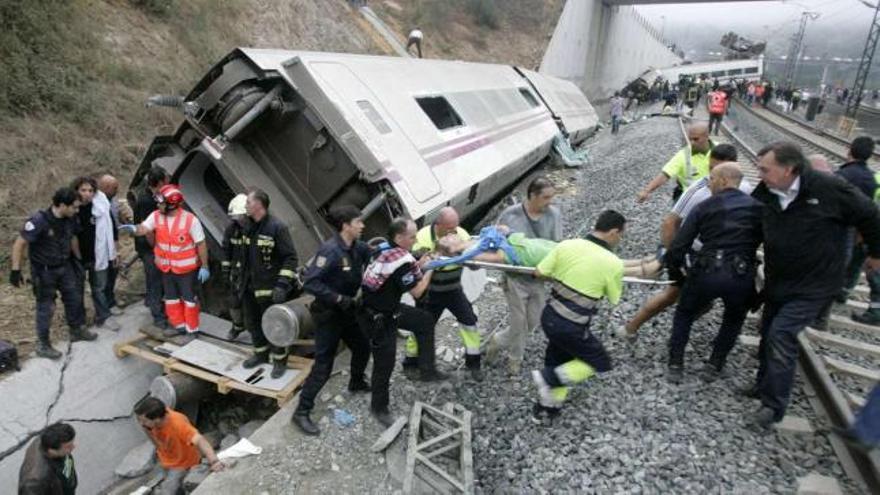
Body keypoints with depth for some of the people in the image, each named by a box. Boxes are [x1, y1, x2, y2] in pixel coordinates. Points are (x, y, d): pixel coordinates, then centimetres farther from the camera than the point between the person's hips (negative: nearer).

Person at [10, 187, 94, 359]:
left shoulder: (70, 219, -7)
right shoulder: (39, 221, -27)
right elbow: (19, 244, -20)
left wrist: (78, 258, 20)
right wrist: (15, 270, -20)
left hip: (65, 266, 6)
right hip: (44, 271, -6)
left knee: (74, 298, 15)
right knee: (46, 307, 3)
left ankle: (76, 330, 35)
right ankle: (43, 345, 18)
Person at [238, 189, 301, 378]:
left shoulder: (277, 227, -18)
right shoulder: (250, 227, 8)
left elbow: (291, 258, -20)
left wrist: (282, 284, -26)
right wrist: (243, 279, 21)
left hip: (270, 289, -8)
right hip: (250, 287, 8)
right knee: (253, 323, 18)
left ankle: (280, 360, 19)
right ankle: (261, 353, 37)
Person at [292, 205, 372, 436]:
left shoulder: (358, 248, -2)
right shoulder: (330, 250, -26)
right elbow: (310, 283, -29)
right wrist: (338, 299, -29)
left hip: (347, 311, 8)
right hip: (328, 314, -8)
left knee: (362, 347, 23)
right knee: (323, 365, -5)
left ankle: (356, 382, 50)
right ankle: (301, 412, 6)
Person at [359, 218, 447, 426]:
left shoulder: (385, 249, -3)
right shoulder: (402, 260, -27)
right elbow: (417, 292, -16)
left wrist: (418, 265, -1)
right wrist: (430, 269, -5)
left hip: (388, 308, 9)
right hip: (377, 319, -9)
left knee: (425, 320, 16)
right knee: (385, 362, 3)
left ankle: (427, 370, 26)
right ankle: (379, 407, 24)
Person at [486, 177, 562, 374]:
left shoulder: (554, 215, -9)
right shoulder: (510, 215, -15)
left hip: (540, 277, 4)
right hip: (516, 278, -3)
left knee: (533, 321, 15)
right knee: (519, 322, 8)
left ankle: (497, 341, 40)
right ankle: (515, 358, 37)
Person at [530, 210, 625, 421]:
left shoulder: (567, 245, -5)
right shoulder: (614, 264, -14)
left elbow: (539, 273, -1)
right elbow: (613, 298, 2)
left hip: (549, 316, 6)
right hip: (572, 327, -6)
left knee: (558, 360, 28)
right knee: (600, 362, 18)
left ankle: (547, 407, 39)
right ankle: (547, 377, 7)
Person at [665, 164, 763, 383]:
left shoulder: (704, 207, 7)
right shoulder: (757, 207, 13)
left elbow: (679, 246, 4)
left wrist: (674, 270, 19)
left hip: (707, 272, -1)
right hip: (742, 276, 1)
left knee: (684, 315, 25)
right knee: (733, 320, 31)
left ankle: (675, 365, 22)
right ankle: (714, 366, 27)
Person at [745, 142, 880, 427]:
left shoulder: (829, 189, -21)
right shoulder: (764, 193, -9)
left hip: (813, 285, -6)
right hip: (776, 282, 6)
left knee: (782, 334, -15)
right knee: (768, 333, 15)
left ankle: (774, 405, -4)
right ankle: (764, 386, 34)